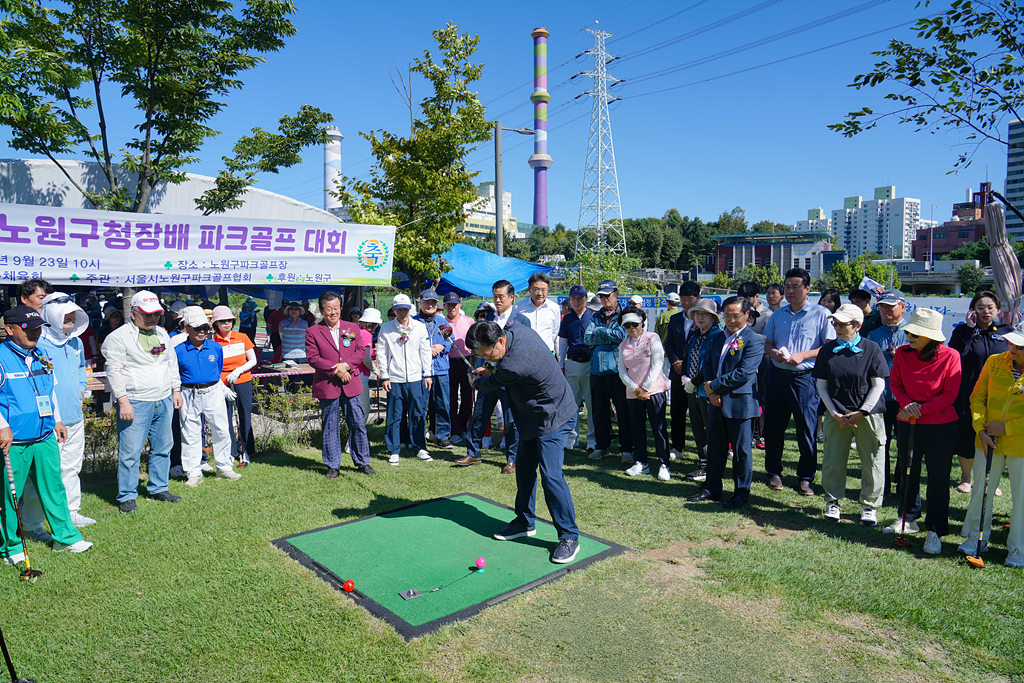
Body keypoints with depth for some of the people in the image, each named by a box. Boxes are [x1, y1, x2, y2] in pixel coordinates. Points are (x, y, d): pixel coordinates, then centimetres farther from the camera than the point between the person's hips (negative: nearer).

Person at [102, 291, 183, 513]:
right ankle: (127, 496, 10)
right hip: (135, 403, -6)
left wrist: (176, 390, 17)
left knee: (163, 448, 12)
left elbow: (172, 363, 23)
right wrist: (123, 401, -16)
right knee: (130, 452, -3)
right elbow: (114, 371, -10)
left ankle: (158, 488, 25)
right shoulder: (119, 337, -6)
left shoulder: (162, 334, 14)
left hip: (164, 401, 6)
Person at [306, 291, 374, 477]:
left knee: (358, 424, 5)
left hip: (351, 384, 2)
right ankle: (332, 465, 18)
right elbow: (313, 358, -6)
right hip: (327, 386, -2)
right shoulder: (313, 332, 1)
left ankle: (362, 462, 19)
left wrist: (346, 365, -12)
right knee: (330, 428, 6)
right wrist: (335, 369, -13)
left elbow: (361, 351, 5)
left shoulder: (353, 328, 10)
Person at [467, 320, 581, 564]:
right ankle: (525, 522, 30)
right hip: (535, 415, 10)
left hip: (553, 418, -10)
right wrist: (490, 371, 7)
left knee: (551, 475, -13)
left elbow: (488, 386, -12)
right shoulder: (516, 329, -8)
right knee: (524, 469, 15)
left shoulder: (512, 366, -34)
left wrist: (477, 380, 10)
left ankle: (569, 537, 0)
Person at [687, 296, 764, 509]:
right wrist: (711, 391, -4)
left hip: (740, 403, -7)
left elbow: (743, 373, -19)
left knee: (741, 450, 6)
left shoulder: (753, 341, -10)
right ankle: (712, 488, 27)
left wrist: (714, 386, -15)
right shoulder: (719, 337, 13)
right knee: (715, 447, 15)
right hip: (717, 403, 7)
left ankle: (741, 492, 21)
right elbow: (708, 364, 12)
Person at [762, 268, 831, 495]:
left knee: (807, 429, 0)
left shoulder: (821, 314, 0)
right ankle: (774, 472, 22)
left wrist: (802, 355, -17)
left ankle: (806, 478, 14)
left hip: (805, 377, -4)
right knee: (773, 426, 7)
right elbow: (767, 343, 17)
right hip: (777, 375, 4)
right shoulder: (778, 315, 14)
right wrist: (773, 352, -5)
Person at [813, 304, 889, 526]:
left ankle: (869, 505, 20)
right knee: (833, 460, 5)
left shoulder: (871, 349, -3)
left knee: (872, 461, 4)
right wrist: (835, 413, -4)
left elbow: (879, 385, -3)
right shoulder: (827, 350, 4)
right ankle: (833, 502, 22)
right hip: (837, 414, 2)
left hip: (868, 414, -2)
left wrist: (861, 412, -10)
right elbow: (821, 386, 6)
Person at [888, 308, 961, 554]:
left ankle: (935, 532, 12)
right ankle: (908, 518, 33)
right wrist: (908, 404, -11)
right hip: (908, 423, 3)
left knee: (938, 478, 1)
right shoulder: (902, 353, -3)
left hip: (941, 426, -3)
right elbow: (895, 383, 7)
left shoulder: (950, 356, -12)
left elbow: (950, 395, -10)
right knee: (908, 471, 14)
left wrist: (921, 409, -16)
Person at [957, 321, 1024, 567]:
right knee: (980, 491, 11)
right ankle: (976, 539, 27)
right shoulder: (994, 362, 0)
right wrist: (981, 429, -6)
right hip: (988, 441, 3)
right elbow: (977, 397, 4)